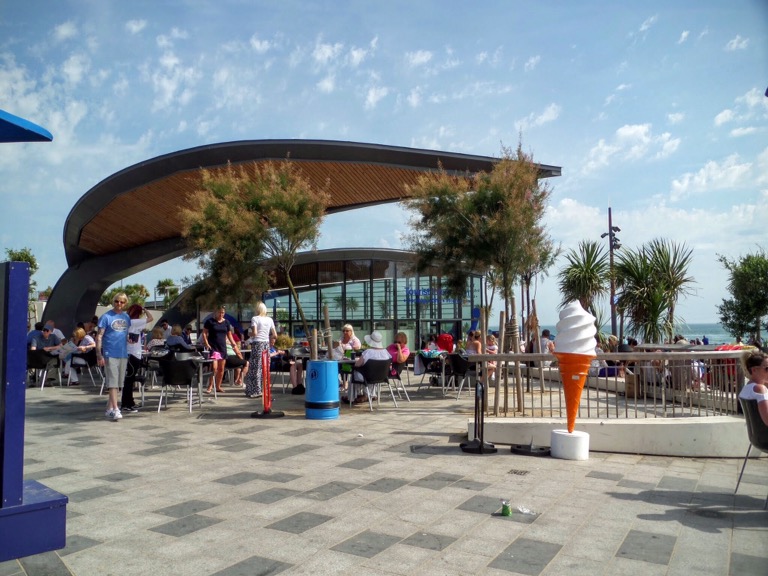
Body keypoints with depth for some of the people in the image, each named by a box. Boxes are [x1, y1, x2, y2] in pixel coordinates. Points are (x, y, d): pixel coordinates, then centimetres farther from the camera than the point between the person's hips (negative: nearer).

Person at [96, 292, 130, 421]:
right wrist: (99, 355, -13)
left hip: (123, 355, 6)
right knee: (112, 382, -8)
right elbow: (99, 336, -7)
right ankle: (115, 410, -8)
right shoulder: (106, 317, -5)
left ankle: (109, 409, 21)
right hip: (110, 355, -6)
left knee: (118, 383, 10)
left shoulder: (126, 317, 10)